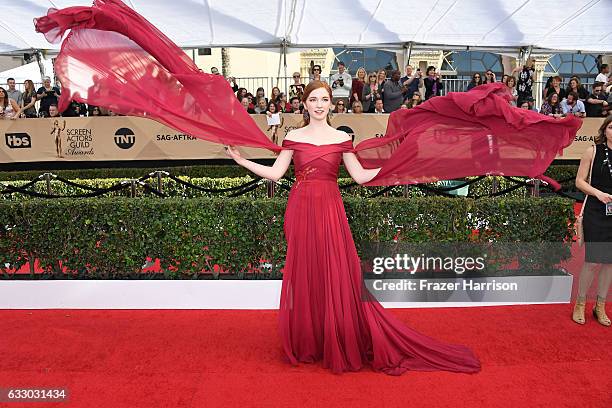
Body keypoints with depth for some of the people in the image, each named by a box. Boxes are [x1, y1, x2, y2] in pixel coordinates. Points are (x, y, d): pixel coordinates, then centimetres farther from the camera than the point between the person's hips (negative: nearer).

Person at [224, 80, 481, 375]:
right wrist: (240, 160, -1)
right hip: (301, 210, 1)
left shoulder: (342, 138, 5)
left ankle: (339, 343, 18)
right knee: (303, 274, 7)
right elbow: (275, 173, 1)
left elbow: (361, 176, 2)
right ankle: (305, 342, 24)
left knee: (335, 274, 1)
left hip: (330, 210, 0)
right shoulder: (293, 137, 6)